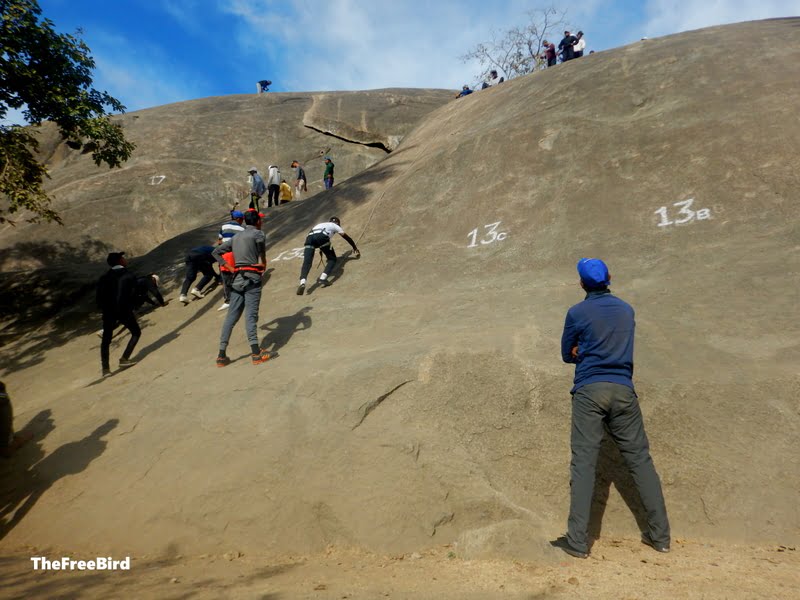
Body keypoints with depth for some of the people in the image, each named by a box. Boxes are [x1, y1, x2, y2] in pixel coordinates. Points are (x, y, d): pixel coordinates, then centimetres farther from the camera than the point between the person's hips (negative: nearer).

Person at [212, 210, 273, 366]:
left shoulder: (236, 237, 20)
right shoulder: (257, 233, 0)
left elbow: (216, 252, 22)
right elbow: (261, 240, -20)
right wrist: (263, 261, -5)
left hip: (237, 278, 6)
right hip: (252, 278, -6)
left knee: (231, 316, 7)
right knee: (251, 315, -12)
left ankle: (222, 355, 9)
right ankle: (256, 353, -16)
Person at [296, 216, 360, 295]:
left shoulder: (320, 224, 45)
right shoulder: (335, 226, 31)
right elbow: (347, 237, 36)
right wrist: (355, 248, 49)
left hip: (309, 236, 4)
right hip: (322, 237, -4)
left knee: (306, 262, -7)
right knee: (332, 259, 11)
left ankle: (302, 282, -32)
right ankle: (323, 278, -11)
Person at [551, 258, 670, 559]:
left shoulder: (577, 313, 0)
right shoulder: (626, 310, 13)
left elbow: (568, 355, 8)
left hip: (589, 391, -4)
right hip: (624, 391, 4)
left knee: (583, 463, -5)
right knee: (640, 459, 9)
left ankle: (577, 541, -6)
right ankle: (660, 535, 16)